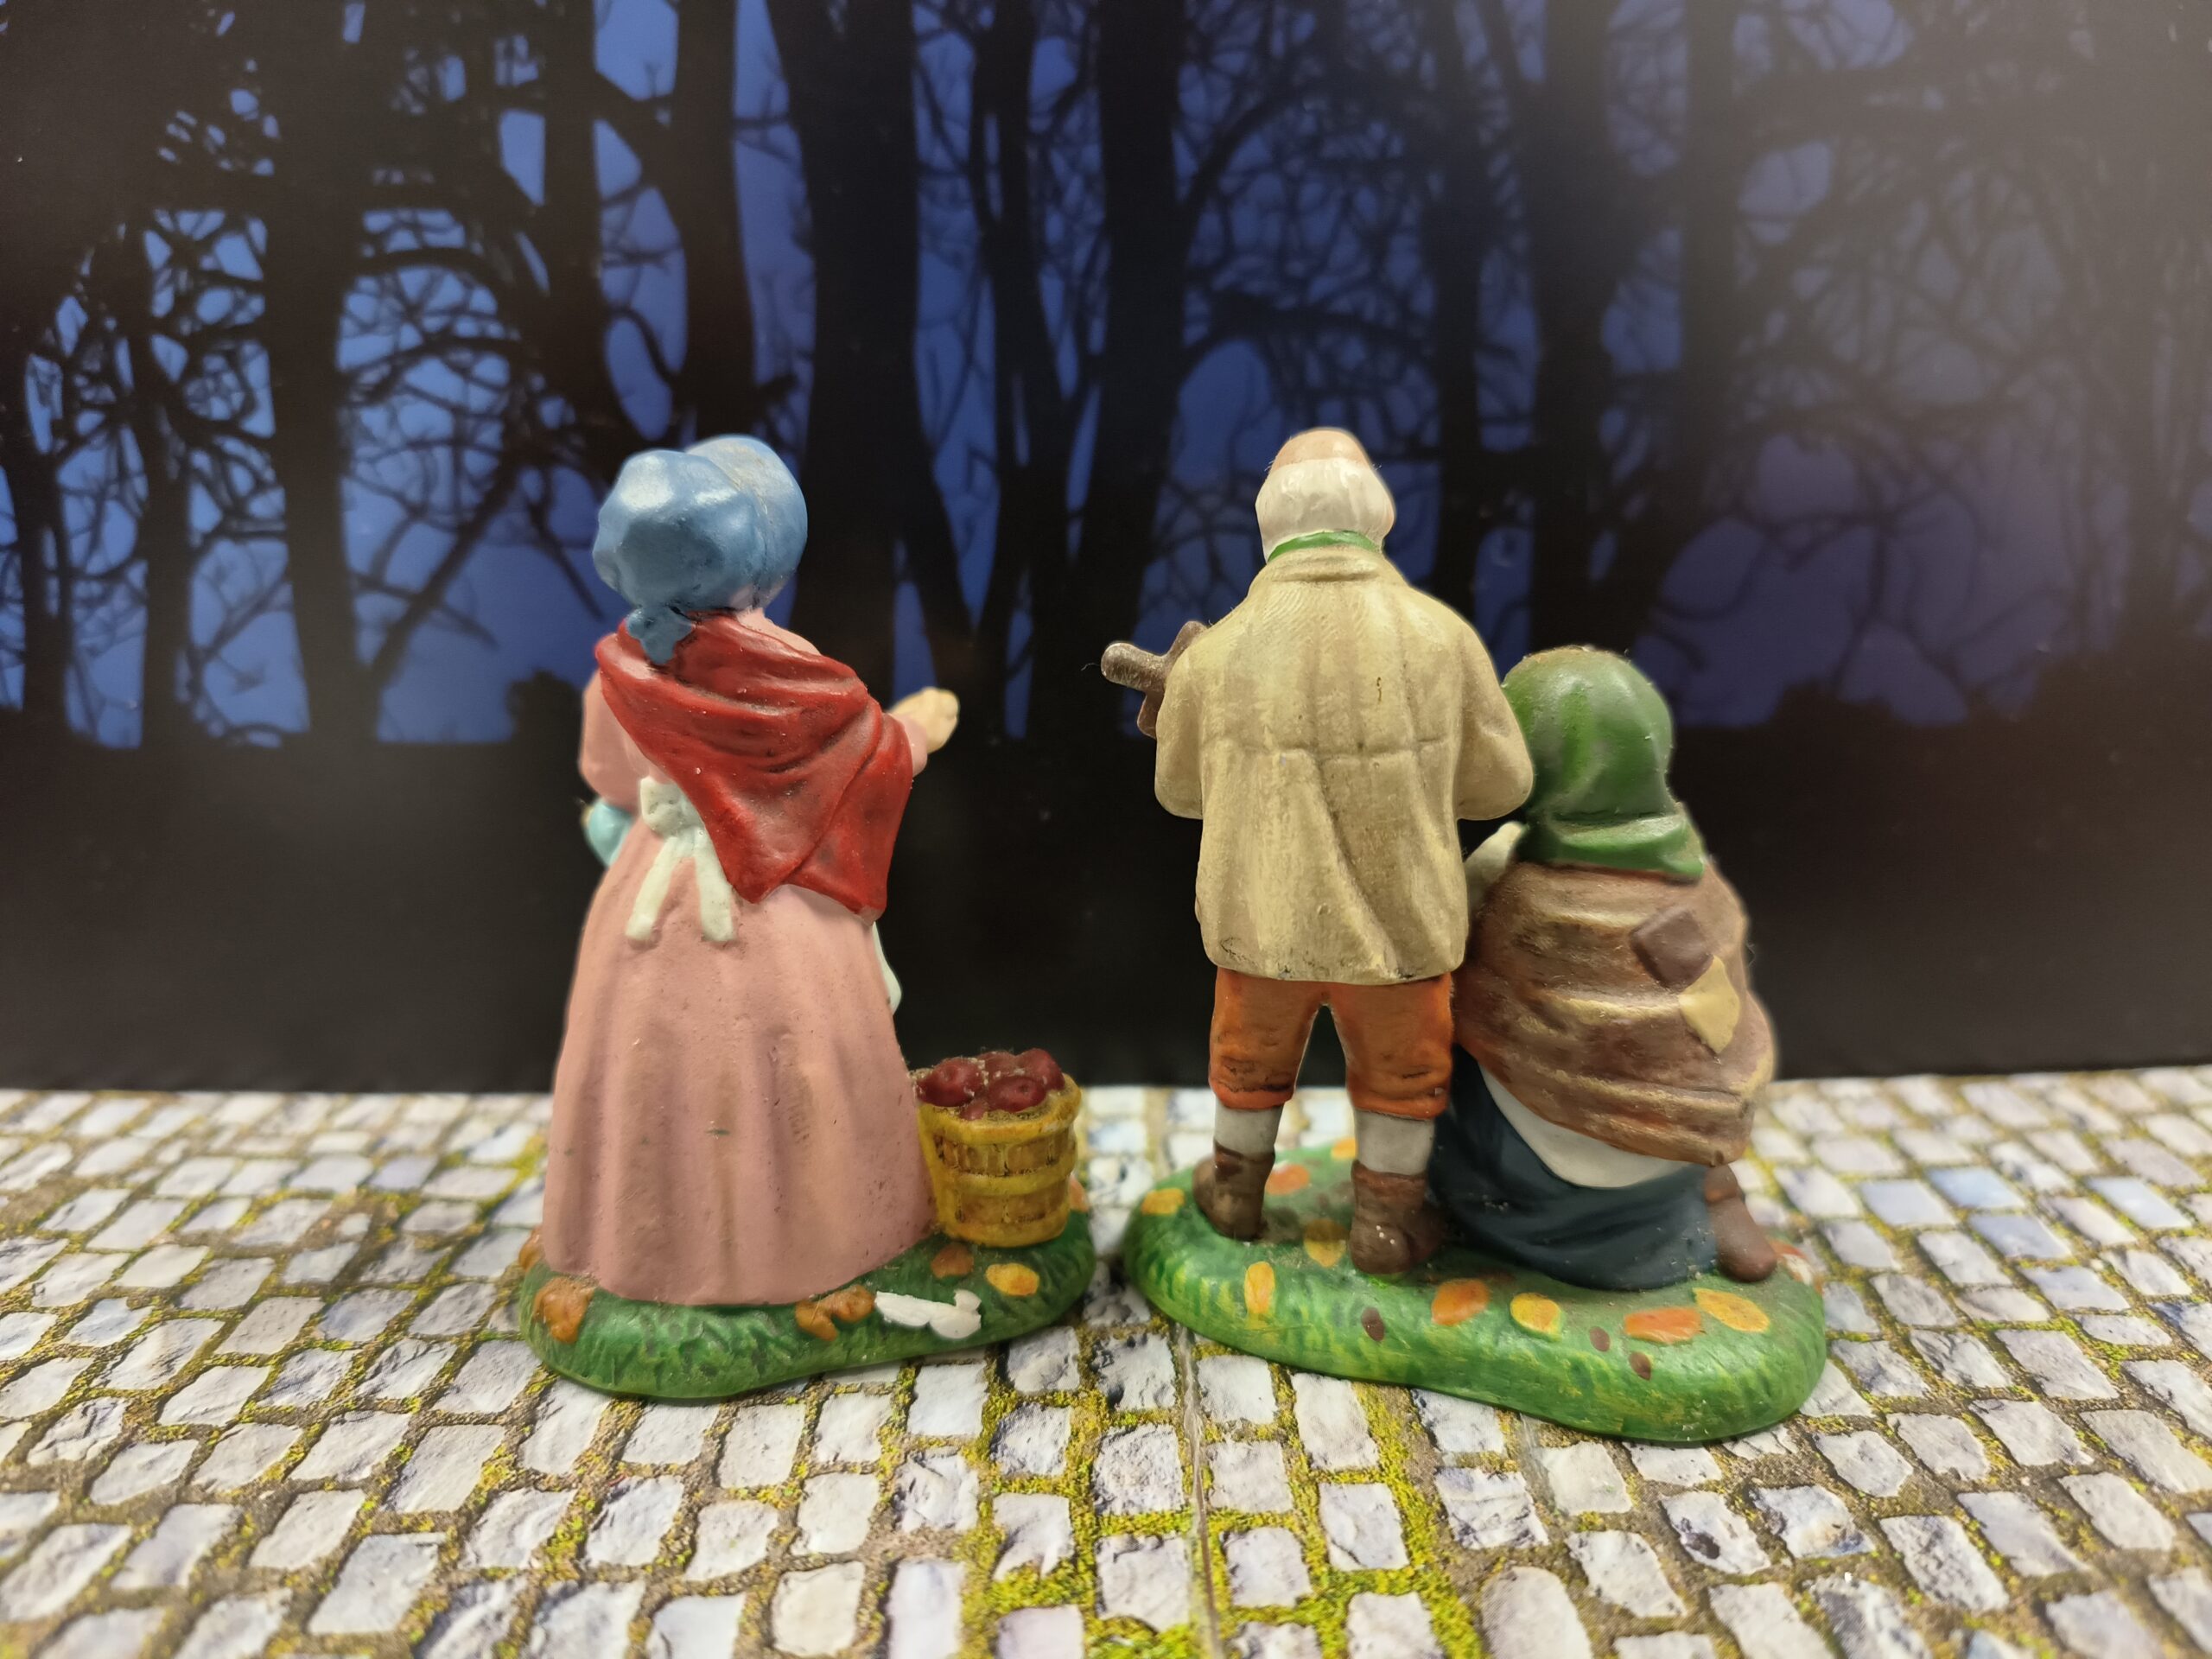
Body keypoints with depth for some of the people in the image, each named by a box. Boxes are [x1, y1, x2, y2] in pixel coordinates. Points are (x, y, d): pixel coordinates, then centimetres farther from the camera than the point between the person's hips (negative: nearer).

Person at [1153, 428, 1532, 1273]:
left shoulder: (1215, 652, -13)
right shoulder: (1440, 634, -13)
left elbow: (1183, 786, 4)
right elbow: (1497, 783, -1)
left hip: (1262, 918, 1)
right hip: (1396, 920, -1)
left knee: (1252, 1055, 27)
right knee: (1401, 1073, 24)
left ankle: (1236, 1192, 45)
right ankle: (1385, 1220, 37)